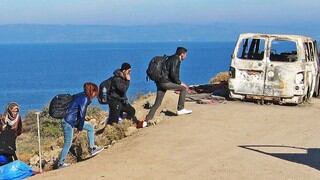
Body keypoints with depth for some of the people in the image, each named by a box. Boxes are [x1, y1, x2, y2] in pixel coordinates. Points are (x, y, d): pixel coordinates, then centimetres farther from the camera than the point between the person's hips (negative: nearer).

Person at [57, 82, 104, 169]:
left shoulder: (82, 96, 6)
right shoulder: (84, 99, -20)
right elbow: (82, 114, -18)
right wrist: (79, 129, -11)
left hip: (74, 120, 10)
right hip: (68, 122, -10)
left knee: (90, 127, 14)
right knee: (68, 144, -2)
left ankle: (92, 149, 17)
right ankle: (60, 163, 9)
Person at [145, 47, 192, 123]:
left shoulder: (171, 58, 21)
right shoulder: (176, 60, -8)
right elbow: (173, 74, -18)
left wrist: (178, 83, 24)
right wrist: (180, 83, -8)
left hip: (160, 82, 9)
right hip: (165, 82, -9)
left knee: (157, 103, 10)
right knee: (183, 88, 0)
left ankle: (147, 120, 8)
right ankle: (180, 109, 2)